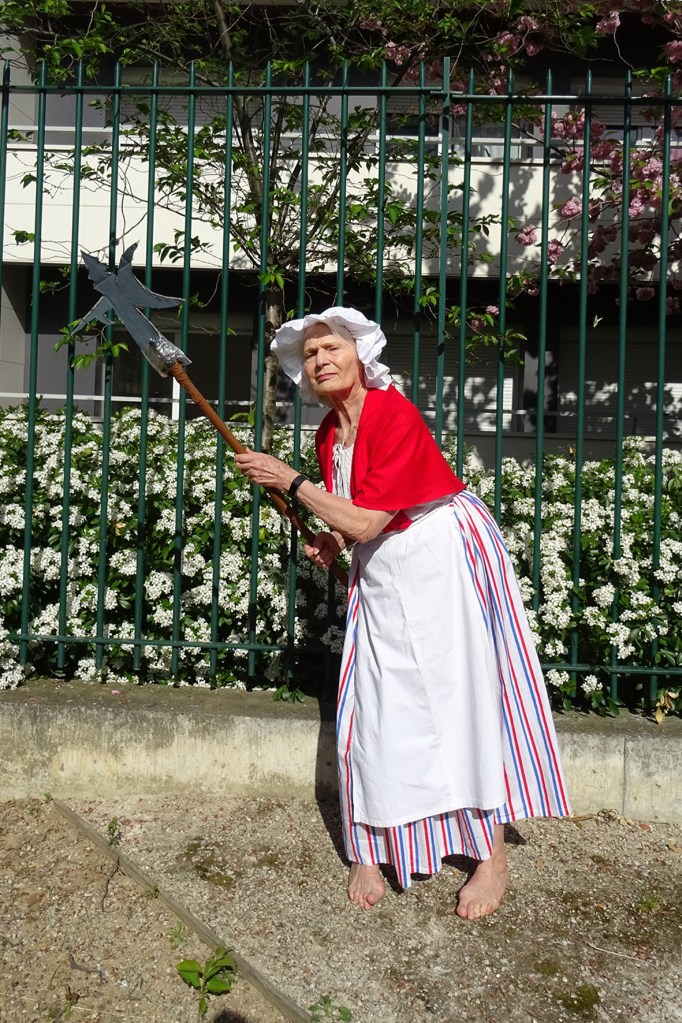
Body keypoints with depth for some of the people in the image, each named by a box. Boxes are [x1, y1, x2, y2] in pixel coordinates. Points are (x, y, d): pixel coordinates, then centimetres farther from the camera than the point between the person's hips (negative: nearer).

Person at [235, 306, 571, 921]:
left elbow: (365, 521, -23)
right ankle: (374, 848, 13)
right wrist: (332, 544, -1)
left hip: (442, 558, -7)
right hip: (381, 572, 7)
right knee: (377, 707, 3)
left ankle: (492, 854, 7)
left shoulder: (394, 415, -19)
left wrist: (290, 481, -17)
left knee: (465, 695, -4)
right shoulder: (330, 433, 5)